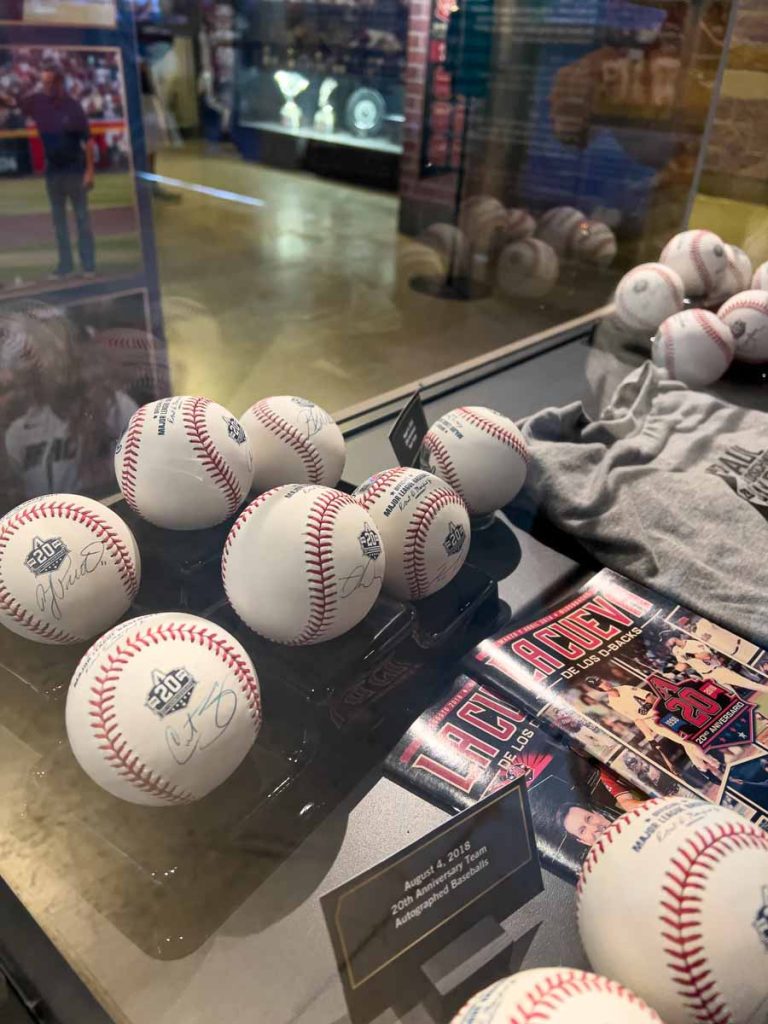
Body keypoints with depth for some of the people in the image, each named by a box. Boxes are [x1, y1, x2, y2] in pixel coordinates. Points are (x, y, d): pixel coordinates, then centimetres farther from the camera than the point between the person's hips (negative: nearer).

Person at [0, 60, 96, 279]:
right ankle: (65, 264, 12)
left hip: (75, 169, -5)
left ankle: (89, 265, 2)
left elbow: (87, 140, -10)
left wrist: (89, 170, -15)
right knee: (58, 218, 6)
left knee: (82, 217, 0)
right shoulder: (37, 101, 1)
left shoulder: (73, 107, -10)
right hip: (52, 170, 5)